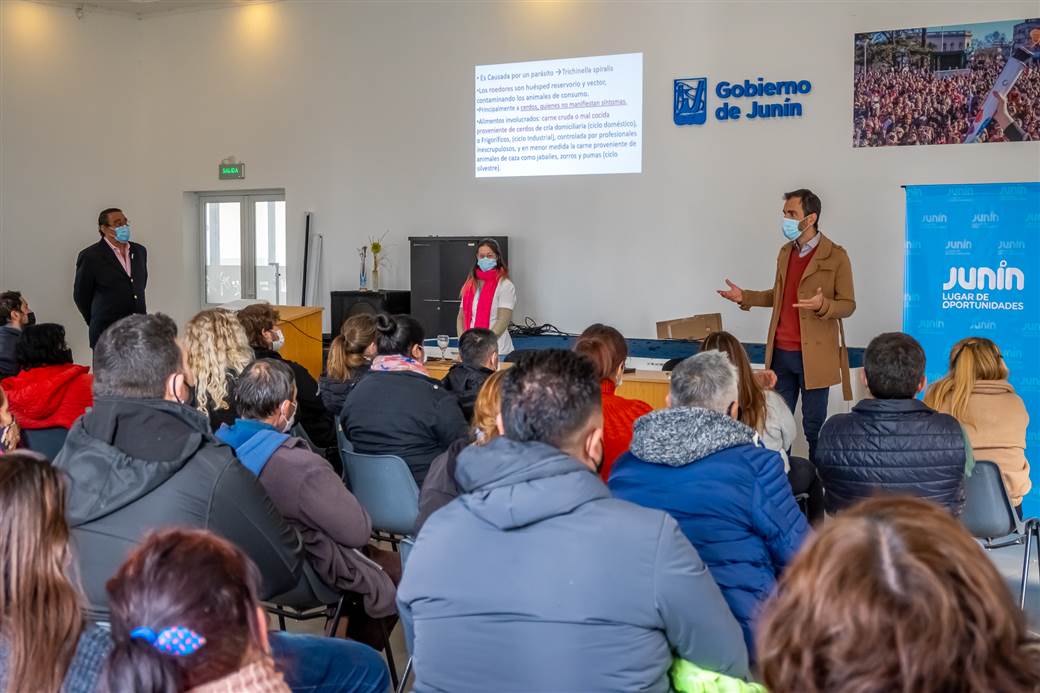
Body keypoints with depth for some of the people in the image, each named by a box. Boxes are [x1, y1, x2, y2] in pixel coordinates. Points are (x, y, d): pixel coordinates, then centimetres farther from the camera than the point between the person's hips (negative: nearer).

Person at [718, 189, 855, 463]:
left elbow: (848, 305, -7)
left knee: (814, 425, 2)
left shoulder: (836, 256, -8)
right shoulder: (785, 252, 11)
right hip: (780, 352, 6)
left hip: (813, 355, -6)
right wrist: (745, 297, 7)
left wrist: (822, 305, -27)